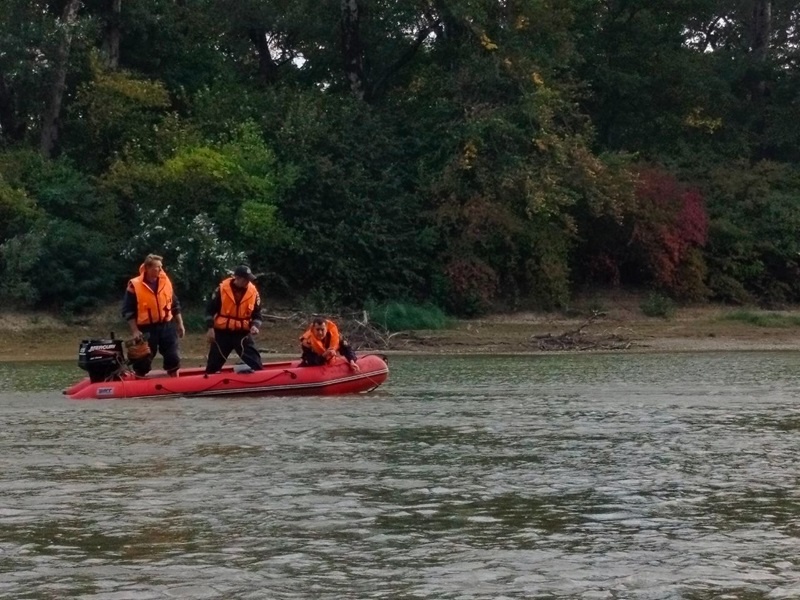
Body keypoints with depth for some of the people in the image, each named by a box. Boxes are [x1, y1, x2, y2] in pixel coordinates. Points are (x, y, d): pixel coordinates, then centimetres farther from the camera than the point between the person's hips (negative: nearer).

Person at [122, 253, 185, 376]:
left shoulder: (166, 282, 5)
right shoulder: (135, 285, -10)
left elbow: (175, 305, 14)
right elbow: (127, 311, -9)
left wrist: (180, 324, 12)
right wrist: (134, 331, -14)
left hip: (166, 326, 4)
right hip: (146, 329, -4)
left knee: (173, 358, 9)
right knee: (142, 361, 2)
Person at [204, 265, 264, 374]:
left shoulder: (253, 292, -4)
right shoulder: (222, 289, -11)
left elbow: (257, 314, 5)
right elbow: (210, 309, -3)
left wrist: (254, 326, -15)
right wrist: (210, 328, -9)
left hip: (243, 333, 1)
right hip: (222, 332, -1)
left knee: (254, 361, -7)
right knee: (214, 362, 8)